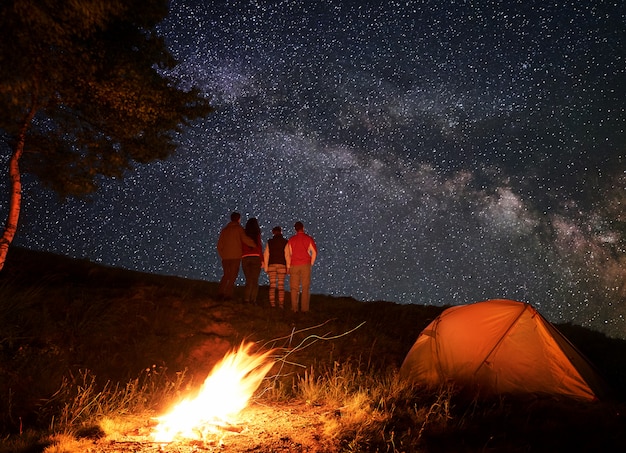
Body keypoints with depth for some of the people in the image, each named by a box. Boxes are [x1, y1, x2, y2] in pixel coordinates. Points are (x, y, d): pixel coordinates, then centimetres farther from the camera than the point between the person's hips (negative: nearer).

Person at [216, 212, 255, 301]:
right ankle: (227, 295, -6)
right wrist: (256, 245, -5)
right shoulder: (239, 228, -1)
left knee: (226, 275, 17)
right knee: (233, 276, 0)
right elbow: (245, 239, -15)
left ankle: (220, 293, 9)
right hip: (236, 256, -5)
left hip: (225, 256, 5)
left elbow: (219, 244, 12)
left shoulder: (224, 229, 14)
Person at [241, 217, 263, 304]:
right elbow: (259, 247, -5)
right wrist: (262, 260, -2)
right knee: (255, 280, 4)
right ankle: (253, 299, -2)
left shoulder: (244, 234, 6)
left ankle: (246, 299, 1)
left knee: (248, 280, 10)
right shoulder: (257, 234, -2)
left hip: (245, 258, 3)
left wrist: (241, 258, 16)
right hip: (255, 257, -3)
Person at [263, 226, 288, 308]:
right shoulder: (285, 242, 2)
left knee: (272, 285, 2)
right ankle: (281, 303, -3)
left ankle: (272, 302, -6)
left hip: (271, 265, 1)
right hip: (282, 265, -1)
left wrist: (266, 266, 5)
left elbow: (266, 254, 2)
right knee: (281, 285, 1)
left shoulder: (269, 242, 6)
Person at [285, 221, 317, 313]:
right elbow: (314, 252, -1)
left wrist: (288, 266, 11)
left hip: (294, 265, 1)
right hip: (305, 265, -1)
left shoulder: (291, 239, 6)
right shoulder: (308, 238, 2)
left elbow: (287, 253, 6)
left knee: (294, 288, 4)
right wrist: (311, 263, 8)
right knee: (305, 287, 2)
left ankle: (294, 308, 0)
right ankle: (304, 308, -1)